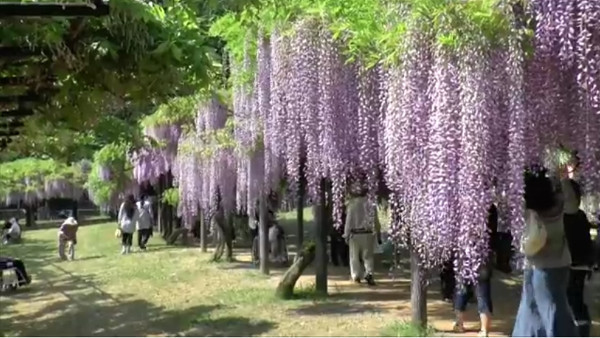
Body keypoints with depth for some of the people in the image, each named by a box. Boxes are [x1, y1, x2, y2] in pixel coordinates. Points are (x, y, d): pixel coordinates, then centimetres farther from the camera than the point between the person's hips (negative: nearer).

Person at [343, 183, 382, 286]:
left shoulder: (352, 204, -7)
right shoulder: (371, 204, 2)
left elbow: (349, 221, -8)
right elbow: (376, 221, 5)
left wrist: (346, 235, -2)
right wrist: (379, 234, 13)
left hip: (355, 234, -2)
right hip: (368, 234, 2)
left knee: (354, 257, 12)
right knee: (368, 256, 9)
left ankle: (356, 276, 15)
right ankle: (369, 273, -11)